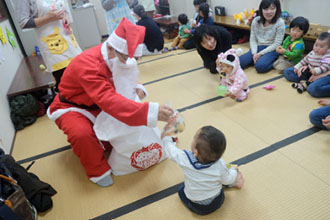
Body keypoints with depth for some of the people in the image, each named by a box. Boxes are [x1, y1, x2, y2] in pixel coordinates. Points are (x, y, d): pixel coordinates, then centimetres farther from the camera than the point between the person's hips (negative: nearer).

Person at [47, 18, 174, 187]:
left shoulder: (114, 58, -13)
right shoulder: (88, 65, -37)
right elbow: (109, 101, -51)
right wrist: (150, 111, -62)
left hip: (97, 104, 7)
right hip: (70, 107, -6)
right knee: (81, 133, -33)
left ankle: (111, 142, 15)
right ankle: (98, 172, -8)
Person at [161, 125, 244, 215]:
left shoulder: (185, 159, -30)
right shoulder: (220, 164, -28)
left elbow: (172, 151, -10)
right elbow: (227, 180, -9)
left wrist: (166, 138, 9)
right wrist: (234, 170, 12)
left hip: (194, 206, 0)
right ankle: (234, 181, 36)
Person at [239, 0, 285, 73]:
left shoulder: (280, 23, -8)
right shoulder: (256, 21, 4)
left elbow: (276, 44, -10)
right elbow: (253, 39, 3)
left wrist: (261, 53, -17)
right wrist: (254, 53, -13)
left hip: (271, 50, -4)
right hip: (257, 48, 4)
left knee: (260, 66, -34)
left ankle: (275, 62, -3)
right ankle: (258, 59, 6)